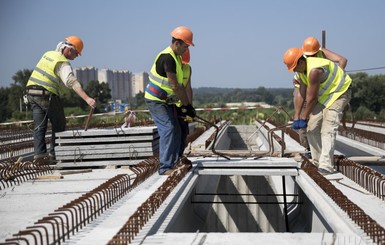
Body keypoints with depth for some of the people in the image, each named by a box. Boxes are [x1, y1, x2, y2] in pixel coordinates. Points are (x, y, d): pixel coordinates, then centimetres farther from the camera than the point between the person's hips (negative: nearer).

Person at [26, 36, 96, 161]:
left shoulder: (48, 54, 11)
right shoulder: (63, 64, -14)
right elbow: (72, 82, -29)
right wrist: (87, 98, -37)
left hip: (32, 93, 8)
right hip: (48, 96, -7)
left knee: (39, 125, 7)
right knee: (59, 124, 6)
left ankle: (39, 152, -1)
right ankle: (54, 151, 4)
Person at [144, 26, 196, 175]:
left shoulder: (176, 57, 10)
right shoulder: (167, 58, -22)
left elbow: (179, 85, 12)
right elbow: (174, 86, -23)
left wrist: (187, 104, 6)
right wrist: (187, 105, -17)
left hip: (166, 101, 10)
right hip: (156, 100, -10)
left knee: (176, 130, 10)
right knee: (168, 129, -16)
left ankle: (174, 164, 18)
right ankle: (165, 167, -15)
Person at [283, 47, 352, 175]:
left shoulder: (314, 71, -32)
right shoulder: (302, 70, -2)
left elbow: (311, 98, -24)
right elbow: (301, 95, 3)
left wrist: (303, 118, -12)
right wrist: (296, 117, 2)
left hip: (339, 93, -9)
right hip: (324, 95, 9)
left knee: (328, 129, -22)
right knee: (312, 127, 5)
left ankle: (326, 166, -28)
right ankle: (317, 162, 15)